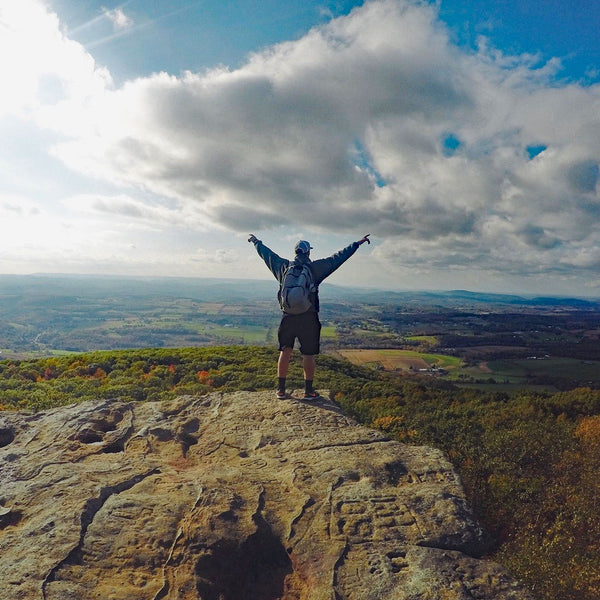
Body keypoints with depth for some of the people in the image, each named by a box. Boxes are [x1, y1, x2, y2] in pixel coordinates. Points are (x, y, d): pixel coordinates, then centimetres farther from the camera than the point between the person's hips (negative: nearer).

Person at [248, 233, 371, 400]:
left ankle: (281, 390, 16)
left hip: (288, 316, 3)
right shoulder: (314, 267, -5)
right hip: (308, 318, -3)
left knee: (285, 352, 11)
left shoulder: (284, 266, 4)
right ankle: (308, 391, 13)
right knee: (308, 354, 6)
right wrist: (357, 243, 4)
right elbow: (338, 258, -3)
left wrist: (256, 241, 35)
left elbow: (266, 254, 18)